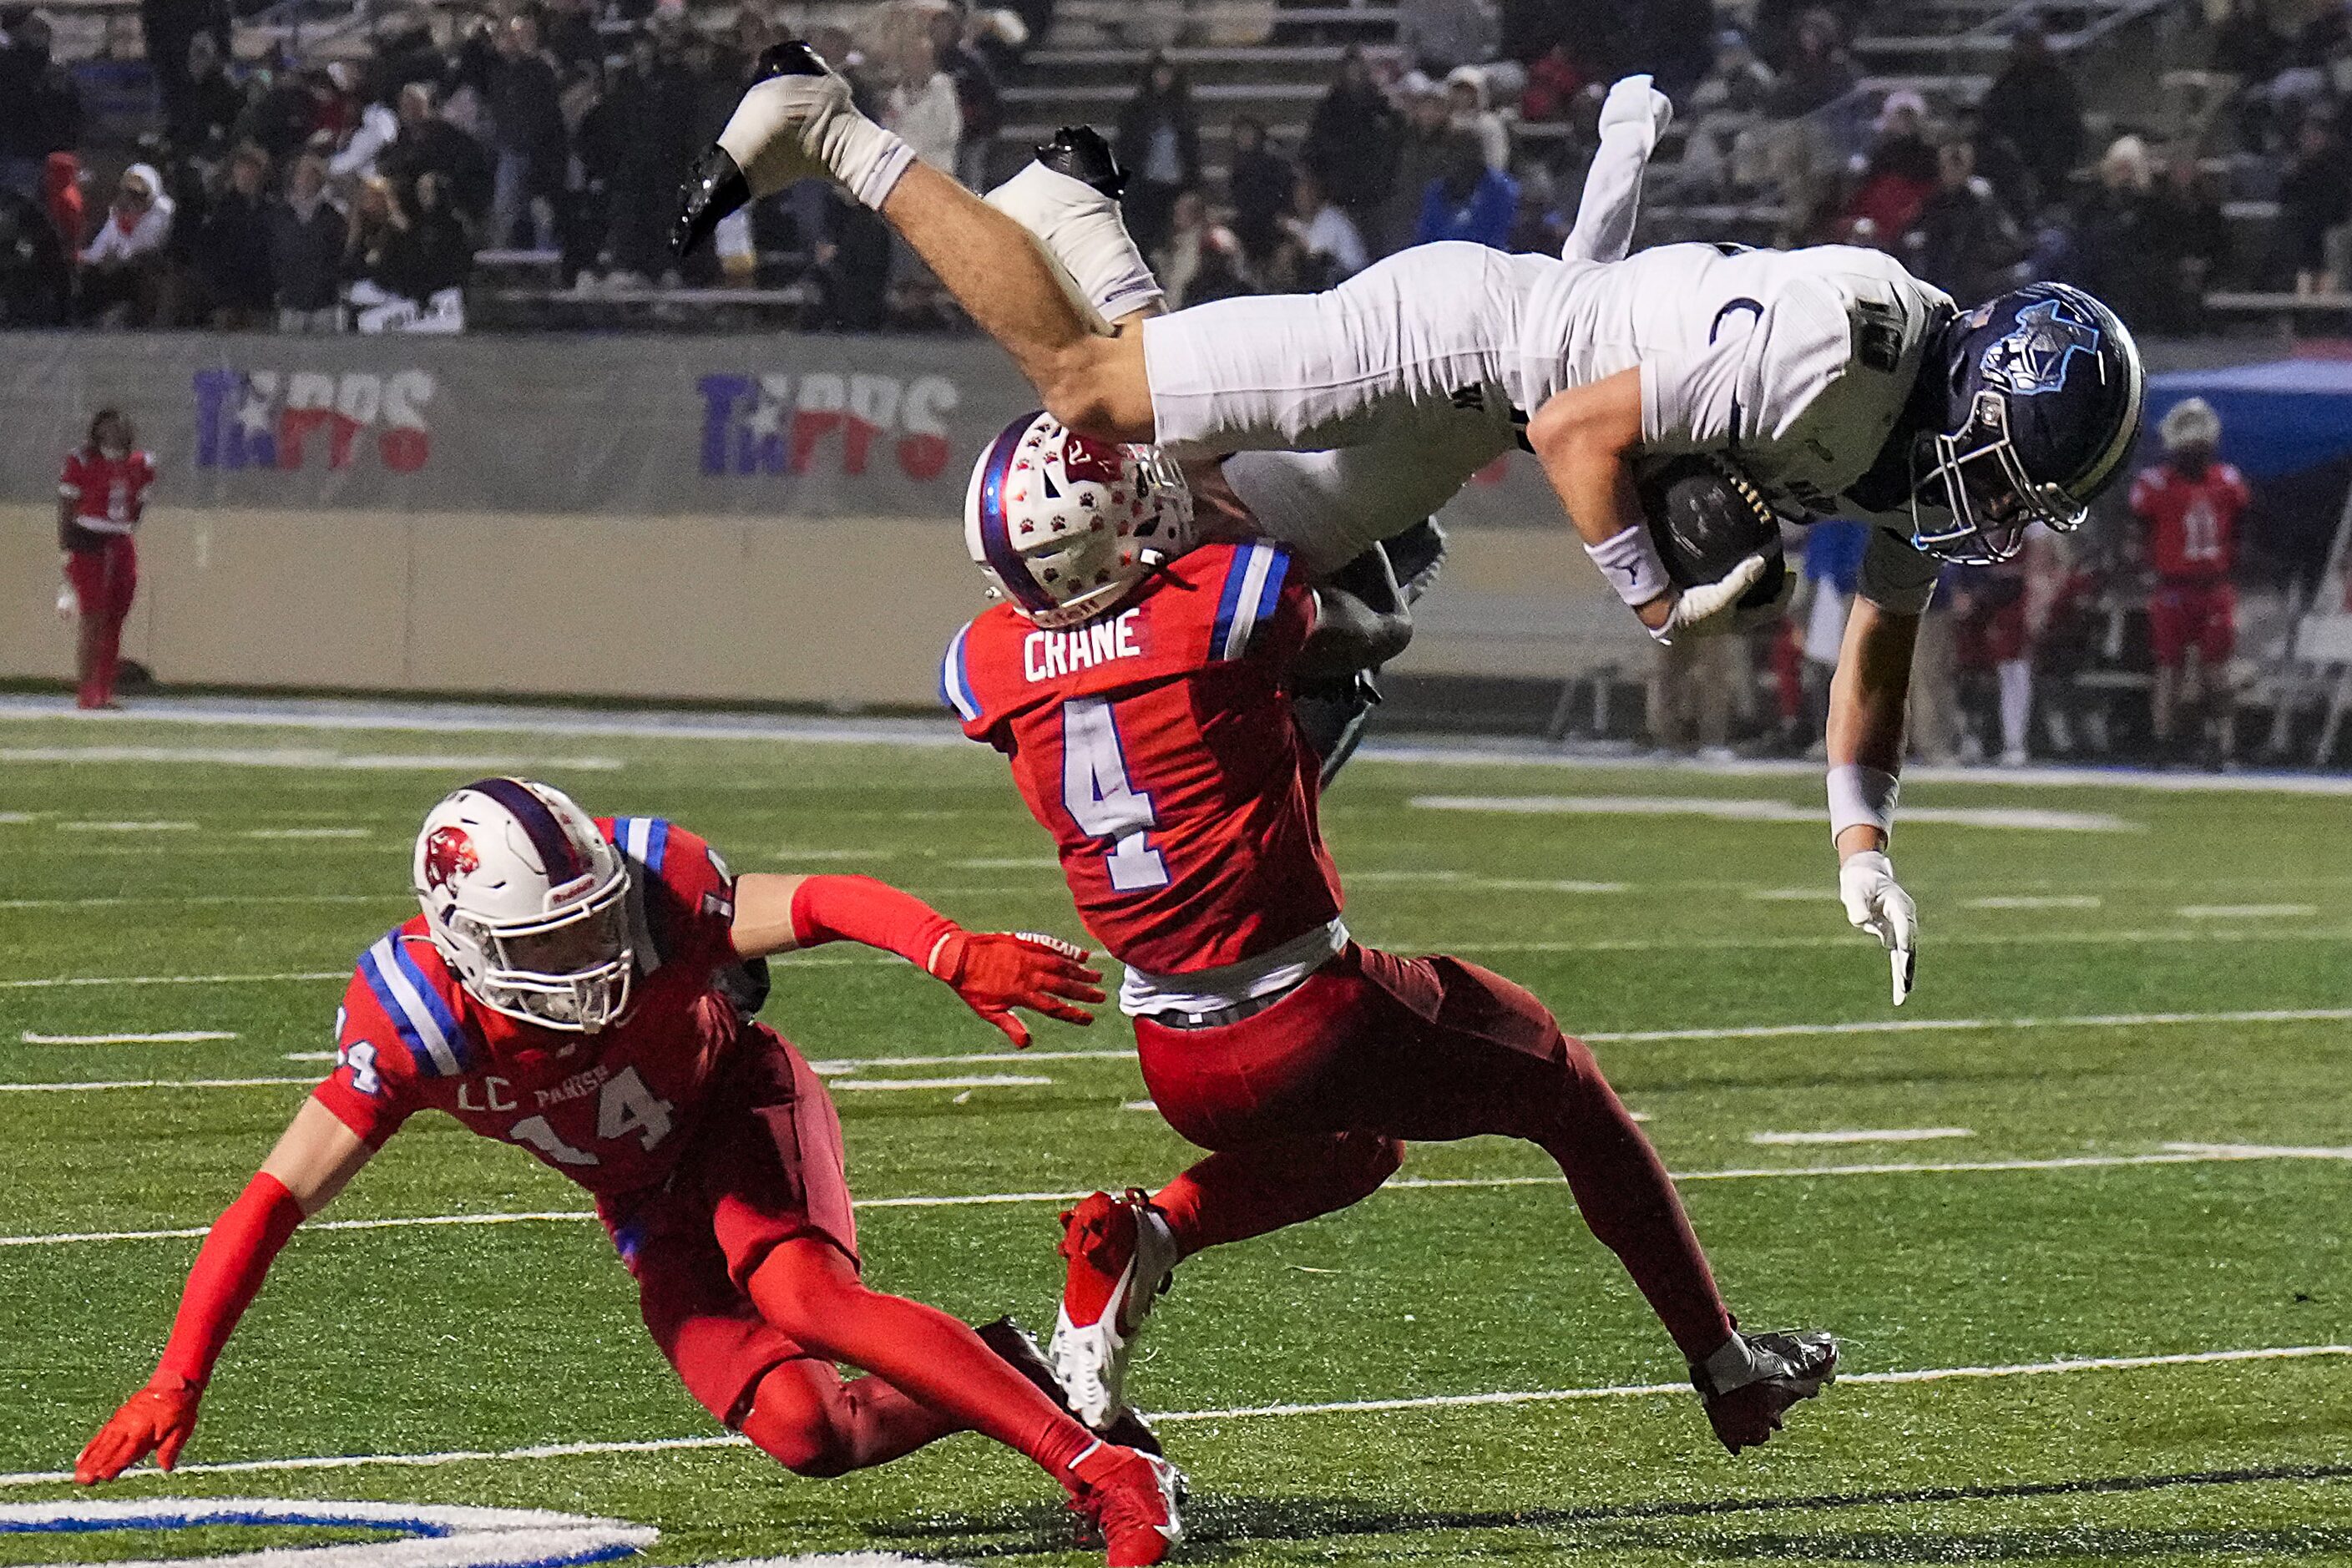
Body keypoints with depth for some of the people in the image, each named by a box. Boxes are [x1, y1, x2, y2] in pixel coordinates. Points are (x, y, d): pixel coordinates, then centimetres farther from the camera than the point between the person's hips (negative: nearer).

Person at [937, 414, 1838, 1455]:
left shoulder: (985, 666, -5)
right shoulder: (1222, 600, -18)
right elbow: (1369, 635, 3)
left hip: (1178, 1067, 5)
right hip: (1314, 1019, -5)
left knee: (1357, 1145, 36)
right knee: (1566, 1091, 21)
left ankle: (1141, 1236, 8)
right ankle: (1730, 1372, 29)